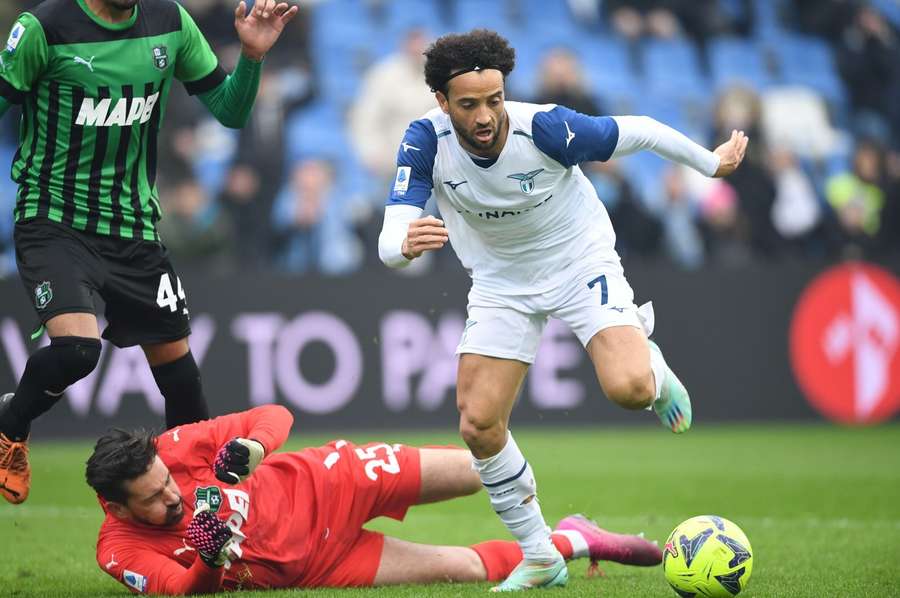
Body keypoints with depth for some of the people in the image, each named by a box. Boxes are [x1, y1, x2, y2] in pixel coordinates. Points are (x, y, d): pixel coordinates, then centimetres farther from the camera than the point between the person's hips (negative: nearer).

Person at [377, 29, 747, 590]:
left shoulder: (547, 128, -30)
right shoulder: (427, 140, -23)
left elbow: (640, 131, -13)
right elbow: (389, 243, -29)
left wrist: (712, 163, 1)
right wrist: (406, 244, -54)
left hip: (581, 263, -3)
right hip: (500, 284, 3)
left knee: (628, 389, -26)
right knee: (479, 425, -8)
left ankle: (652, 365, 15)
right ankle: (540, 558, 12)